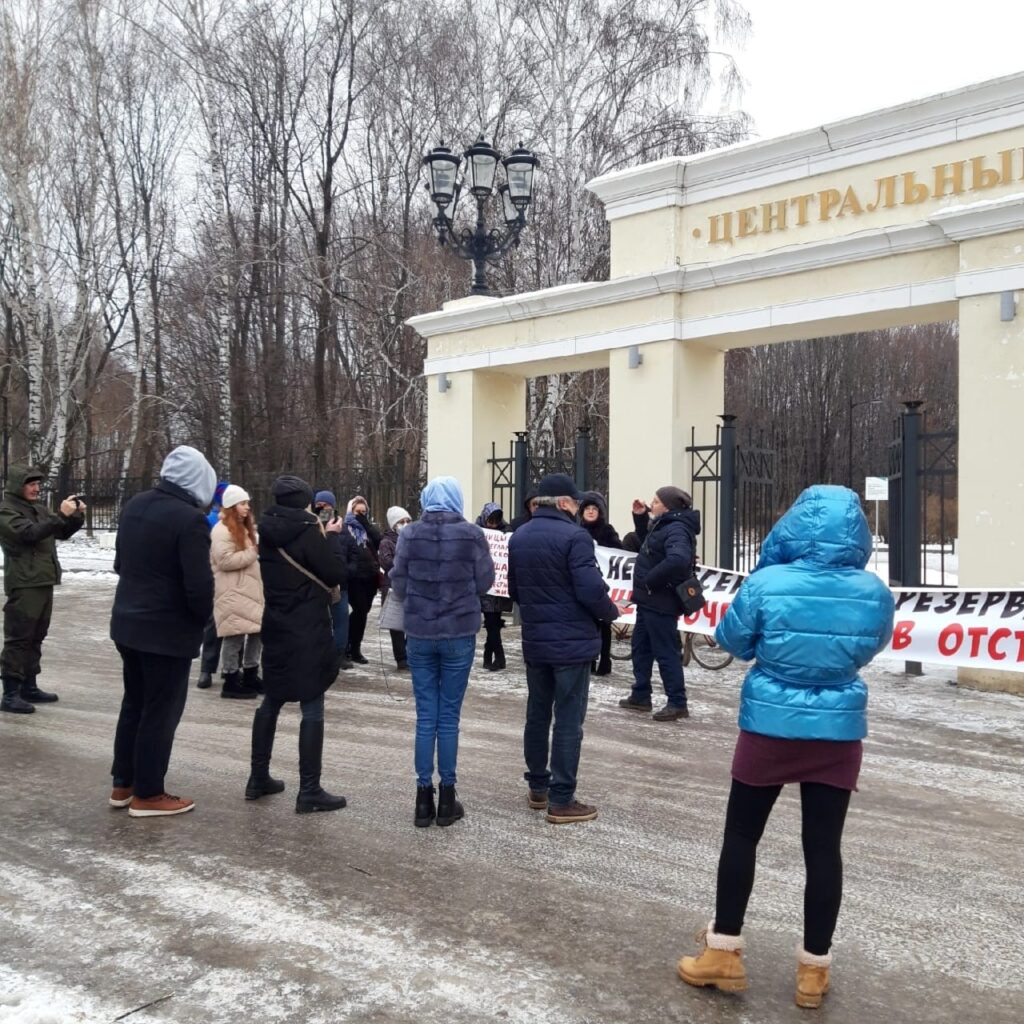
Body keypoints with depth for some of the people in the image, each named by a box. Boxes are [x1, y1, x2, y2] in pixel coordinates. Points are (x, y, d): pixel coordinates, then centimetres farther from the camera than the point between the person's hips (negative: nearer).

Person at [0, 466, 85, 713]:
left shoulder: (38, 508, 17)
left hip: (44, 582, 8)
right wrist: (61, 515, -28)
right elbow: (30, 533, -23)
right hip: (24, 584, -8)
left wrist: (77, 516, 1)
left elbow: (62, 533, 20)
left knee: (36, 638, 13)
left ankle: (29, 687, 21)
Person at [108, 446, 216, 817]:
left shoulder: (135, 505, 5)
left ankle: (123, 784, 27)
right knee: (161, 711, 3)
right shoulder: (190, 518, -21)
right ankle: (147, 794, 12)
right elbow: (199, 583, -22)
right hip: (168, 630, -8)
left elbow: (120, 563, 15)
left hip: (127, 621, 8)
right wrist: (204, 618, -4)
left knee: (134, 703, 19)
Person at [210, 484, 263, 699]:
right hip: (232, 592, -10)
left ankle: (250, 675, 22)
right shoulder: (222, 530, -11)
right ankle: (231, 681, 1)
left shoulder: (244, 528, 20)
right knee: (235, 635, -7)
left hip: (250, 589, 10)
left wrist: (258, 551, 13)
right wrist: (252, 554, -14)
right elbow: (224, 560, -22)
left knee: (258, 631, 10)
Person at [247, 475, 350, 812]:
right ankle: (309, 791, 0)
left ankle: (259, 778, 25)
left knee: (272, 701, 18)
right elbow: (337, 574, -15)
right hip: (308, 630, -7)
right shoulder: (309, 531, -16)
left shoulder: (268, 531, 6)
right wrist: (332, 538, -1)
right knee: (312, 709, -2)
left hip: (276, 626, 8)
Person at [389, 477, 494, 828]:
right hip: (459, 633, -1)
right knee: (449, 717, 6)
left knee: (425, 716, 8)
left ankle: (424, 798, 10)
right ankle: (446, 798, 11)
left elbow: (398, 583, 1)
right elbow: (485, 582, -1)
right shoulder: (471, 534, -7)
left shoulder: (410, 533, -4)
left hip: (419, 633, 1)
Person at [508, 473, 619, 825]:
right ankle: (561, 800, 1)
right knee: (568, 721, -2)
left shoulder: (519, 536, 8)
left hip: (534, 640, 7)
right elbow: (591, 590, -21)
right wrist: (611, 613, -3)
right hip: (572, 642, -7)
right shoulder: (574, 536, -16)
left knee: (537, 715, 16)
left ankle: (537, 787, 27)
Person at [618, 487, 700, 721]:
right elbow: (647, 542, 29)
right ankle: (641, 696, 29)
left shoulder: (677, 529, -20)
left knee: (665, 652, -4)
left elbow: (677, 560, -37)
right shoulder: (664, 525, 12)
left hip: (661, 602, -11)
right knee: (640, 645, 19)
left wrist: (650, 580, -26)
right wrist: (640, 517, 13)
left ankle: (677, 703, 4)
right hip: (650, 600, 11)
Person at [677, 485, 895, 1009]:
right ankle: (813, 969, 20)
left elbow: (730, 640, -1)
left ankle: (724, 954, 22)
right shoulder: (874, 592, -8)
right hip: (838, 731, 2)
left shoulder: (766, 584, -16)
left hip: (770, 726, -2)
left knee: (741, 836, 13)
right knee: (823, 845, 10)